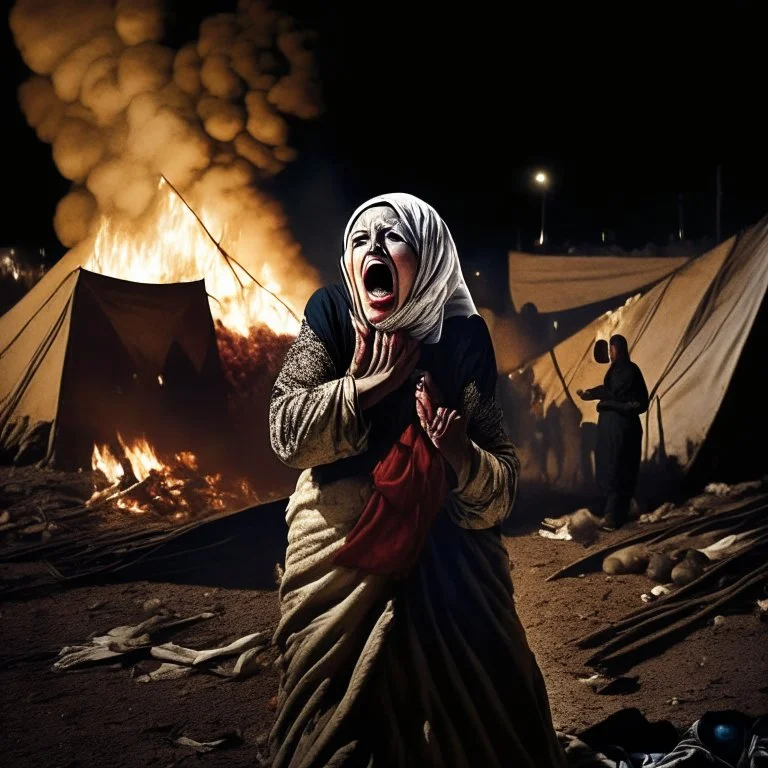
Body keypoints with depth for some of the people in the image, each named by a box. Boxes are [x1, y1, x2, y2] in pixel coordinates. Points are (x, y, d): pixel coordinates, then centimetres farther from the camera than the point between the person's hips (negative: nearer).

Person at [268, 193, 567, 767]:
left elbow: (504, 487, -9)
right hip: (340, 556, 0)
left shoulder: (461, 338, -10)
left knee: (474, 710, 9)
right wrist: (363, 383, -22)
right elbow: (287, 434, -16)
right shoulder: (331, 316, -8)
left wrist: (461, 456, -29)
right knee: (337, 716, 11)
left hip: (448, 559, 0)